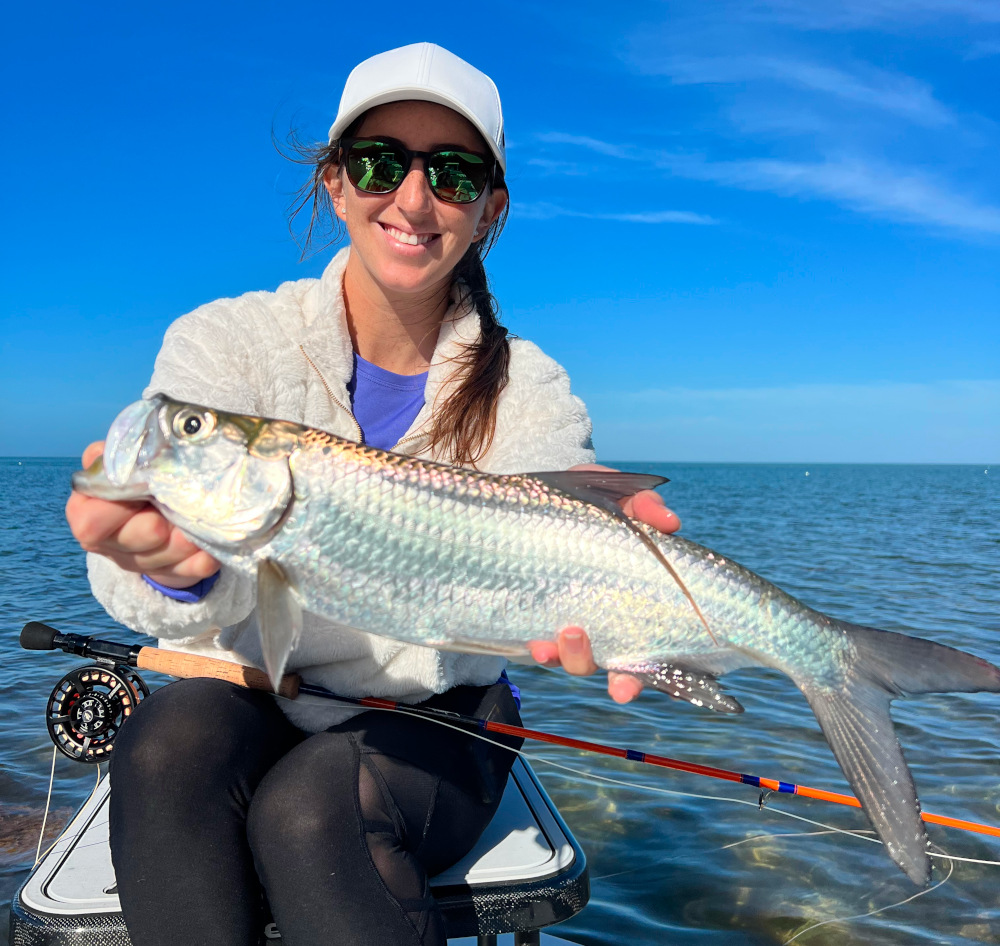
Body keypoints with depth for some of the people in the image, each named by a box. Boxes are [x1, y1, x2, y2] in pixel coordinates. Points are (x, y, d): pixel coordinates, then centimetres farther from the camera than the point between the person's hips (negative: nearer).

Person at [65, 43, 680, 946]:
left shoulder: (525, 387, -5)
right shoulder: (225, 341, -8)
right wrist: (171, 566, -49)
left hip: (437, 714, 0)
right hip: (253, 695, 1)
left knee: (307, 812, -30)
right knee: (169, 747, -30)